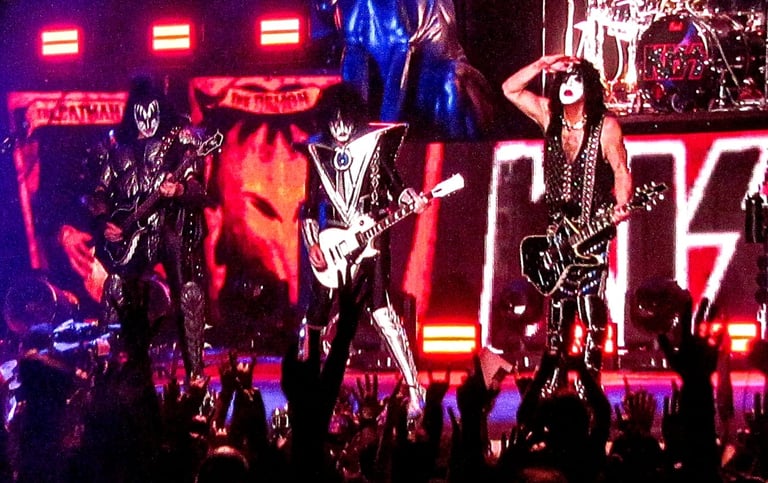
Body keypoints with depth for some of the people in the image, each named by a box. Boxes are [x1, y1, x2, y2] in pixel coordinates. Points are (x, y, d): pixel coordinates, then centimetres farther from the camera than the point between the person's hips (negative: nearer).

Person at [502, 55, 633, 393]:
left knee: (590, 300, -10)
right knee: (558, 301, 6)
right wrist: (542, 66, -6)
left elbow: (621, 171, -9)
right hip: (558, 226, 4)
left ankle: (590, 375, -6)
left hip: (593, 226, -4)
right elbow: (510, 88, 6)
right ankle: (556, 375, 13)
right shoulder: (549, 116, 3)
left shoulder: (606, 126, -9)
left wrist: (620, 205, -27)